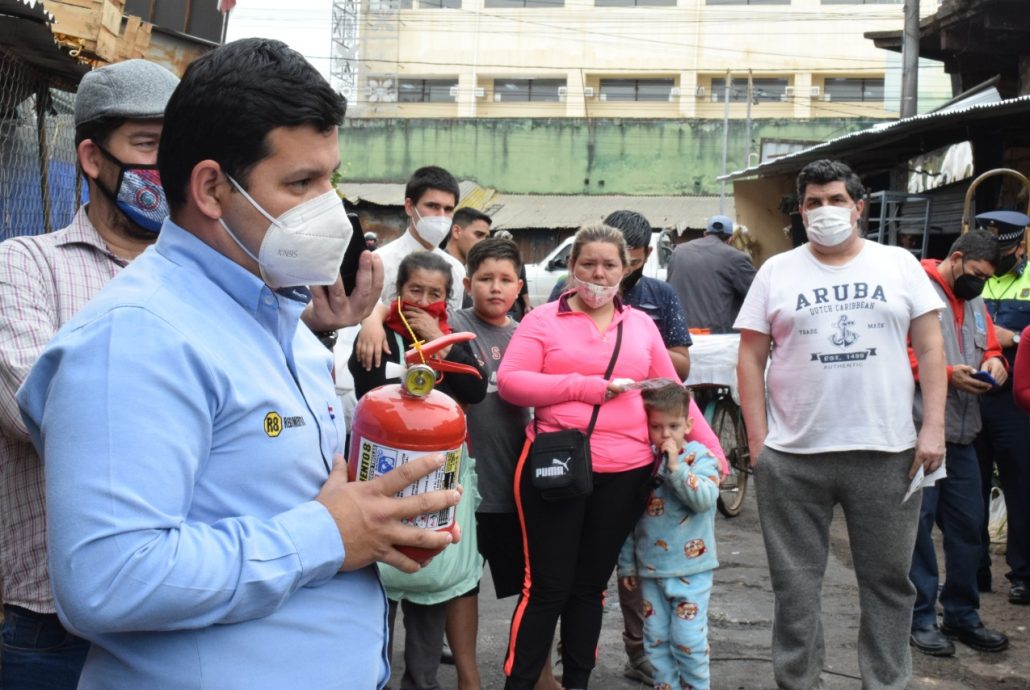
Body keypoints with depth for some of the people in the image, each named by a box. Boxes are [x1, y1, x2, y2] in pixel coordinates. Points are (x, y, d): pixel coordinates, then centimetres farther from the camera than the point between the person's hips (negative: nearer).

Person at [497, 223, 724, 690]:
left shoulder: (641, 325, 12)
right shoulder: (543, 319, 1)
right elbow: (509, 382, -9)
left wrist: (710, 447, 10)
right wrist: (587, 387, -13)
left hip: (625, 473, 3)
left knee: (591, 586, 14)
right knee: (547, 586, 0)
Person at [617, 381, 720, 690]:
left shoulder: (700, 457, -6)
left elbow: (704, 499, -22)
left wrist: (675, 466, -25)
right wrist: (627, 563, 10)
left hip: (690, 567, -4)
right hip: (649, 569, 4)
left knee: (688, 637, -3)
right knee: (656, 636, 10)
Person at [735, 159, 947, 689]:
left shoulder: (899, 264, 6)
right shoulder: (776, 272, 4)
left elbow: (930, 347, 4)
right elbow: (750, 357, 4)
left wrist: (933, 427, -5)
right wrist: (757, 439, -3)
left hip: (888, 452, 1)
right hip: (793, 456, 0)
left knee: (888, 582, 11)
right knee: (795, 586, 9)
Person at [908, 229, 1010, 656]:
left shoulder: (974, 301, 19)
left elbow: (990, 347, 26)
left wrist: (994, 362, 3)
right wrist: (947, 375, -17)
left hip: (961, 434, 8)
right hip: (918, 430, -8)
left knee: (967, 525, 11)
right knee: (917, 524, -1)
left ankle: (961, 614, 24)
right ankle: (920, 617, 10)